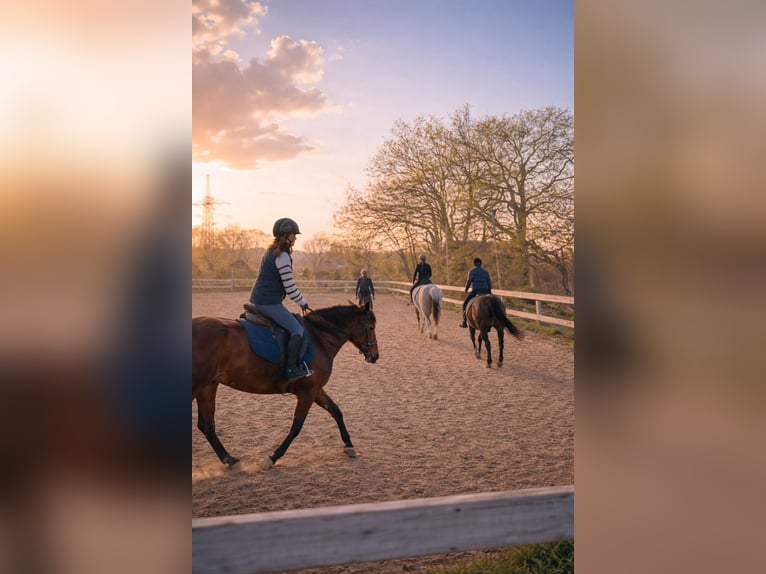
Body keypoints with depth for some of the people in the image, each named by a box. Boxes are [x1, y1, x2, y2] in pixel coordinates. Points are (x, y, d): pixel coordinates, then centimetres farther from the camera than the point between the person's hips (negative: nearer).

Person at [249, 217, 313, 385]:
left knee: (294, 326, 22)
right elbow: (289, 286, -15)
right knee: (297, 330, -13)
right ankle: (292, 370, -16)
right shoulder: (283, 256, -13)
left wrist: (300, 301, 22)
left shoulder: (272, 251, 17)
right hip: (269, 302, -11)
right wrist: (303, 303, -2)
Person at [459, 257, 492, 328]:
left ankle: (464, 322, 4)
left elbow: (469, 281, -6)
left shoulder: (471, 272, -1)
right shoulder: (485, 272, 14)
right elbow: (489, 282, 12)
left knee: (465, 304, 10)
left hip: (475, 291, -3)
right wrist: (489, 292, 21)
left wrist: (466, 289, 10)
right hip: (485, 291, 3)